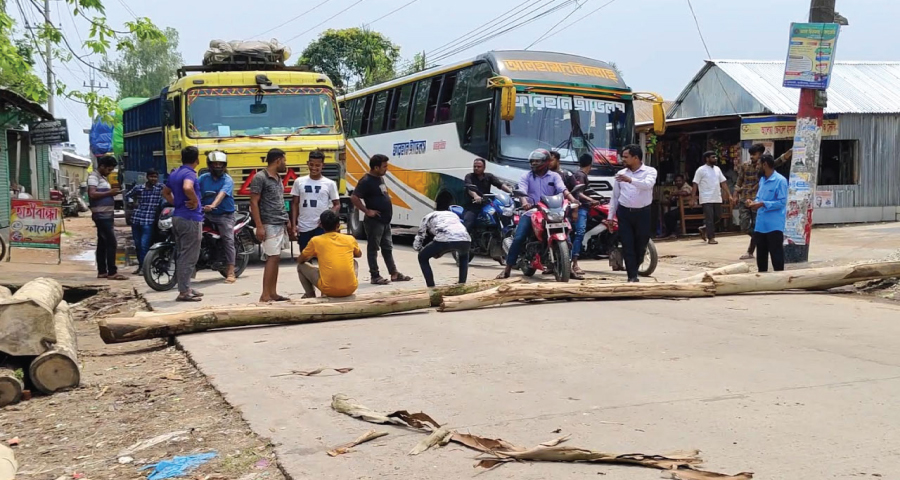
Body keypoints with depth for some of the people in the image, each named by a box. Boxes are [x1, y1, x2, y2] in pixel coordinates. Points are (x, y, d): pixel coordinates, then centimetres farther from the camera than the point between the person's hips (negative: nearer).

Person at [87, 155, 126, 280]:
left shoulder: (103, 177, 20)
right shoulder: (94, 177, -11)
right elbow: (92, 194, -23)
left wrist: (112, 193, 13)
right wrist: (109, 192, -21)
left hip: (107, 215, 10)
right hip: (101, 215, -10)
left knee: (103, 243, 10)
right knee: (111, 243, -12)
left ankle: (102, 271, 13)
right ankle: (112, 272, -12)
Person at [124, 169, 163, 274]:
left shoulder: (160, 188, -1)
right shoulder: (138, 187, 7)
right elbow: (127, 196, 16)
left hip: (149, 221, -4)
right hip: (136, 219, 4)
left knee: (144, 244, -11)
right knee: (137, 245, 11)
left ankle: (144, 267, -1)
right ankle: (140, 265, 24)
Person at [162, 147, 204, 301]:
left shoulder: (174, 173, 13)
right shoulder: (189, 173, -15)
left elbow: (165, 192, 25)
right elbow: (187, 188, -36)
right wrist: (195, 201, -21)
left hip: (178, 217, 9)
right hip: (190, 219, -9)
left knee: (181, 255, 14)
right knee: (189, 257, -5)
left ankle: (185, 288, 21)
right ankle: (184, 292, -4)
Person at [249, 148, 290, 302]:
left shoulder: (278, 178, 16)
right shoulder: (260, 178, -11)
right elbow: (254, 203, -13)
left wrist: (287, 221, 18)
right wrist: (259, 226, -19)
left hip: (280, 224, 9)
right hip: (270, 225, -9)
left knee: (276, 258, 9)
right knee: (273, 258, -11)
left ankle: (273, 293, 13)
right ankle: (265, 295, -9)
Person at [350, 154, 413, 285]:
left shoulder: (380, 178, 12)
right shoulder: (366, 181, -17)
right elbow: (354, 198, -24)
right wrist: (367, 211, -22)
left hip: (385, 221, 9)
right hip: (374, 221, -9)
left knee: (388, 248, 14)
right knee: (373, 248, 0)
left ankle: (394, 274, 21)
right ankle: (375, 276, 5)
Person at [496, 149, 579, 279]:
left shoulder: (554, 176, 8)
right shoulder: (526, 177, 7)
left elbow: (563, 189, -9)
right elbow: (522, 191, -11)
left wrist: (572, 199, -31)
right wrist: (524, 202, -34)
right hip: (530, 212, -1)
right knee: (518, 238, -15)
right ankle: (507, 269, -10)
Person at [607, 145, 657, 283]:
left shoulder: (650, 171, -2)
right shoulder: (621, 173, 9)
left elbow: (647, 184, -25)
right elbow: (615, 196, 11)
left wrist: (630, 180, -39)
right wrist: (610, 216, 7)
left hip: (643, 213, -2)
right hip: (624, 213, 2)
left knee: (641, 245, 7)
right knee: (628, 246, -3)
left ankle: (634, 269, 29)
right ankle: (632, 276, 0)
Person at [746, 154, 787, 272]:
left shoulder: (780, 180, -13)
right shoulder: (762, 180, 13)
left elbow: (782, 202, -17)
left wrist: (763, 204, -23)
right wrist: (754, 202, 0)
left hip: (774, 225, -8)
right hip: (760, 224, 8)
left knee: (776, 253, -2)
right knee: (761, 253, 16)